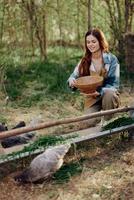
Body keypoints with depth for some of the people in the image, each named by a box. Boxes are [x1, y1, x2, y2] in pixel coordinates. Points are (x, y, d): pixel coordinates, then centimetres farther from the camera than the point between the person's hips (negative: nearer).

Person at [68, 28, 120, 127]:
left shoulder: (112, 59, -11)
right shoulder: (85, 60, 1)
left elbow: (114, 84, -14)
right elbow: (74, 76, 1)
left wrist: (99, 92, -32)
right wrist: (71, 81, -25)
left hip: (109, 96, -2)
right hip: (92, 98, 2)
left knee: (109, 93, -37)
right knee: (90, 122, -23)